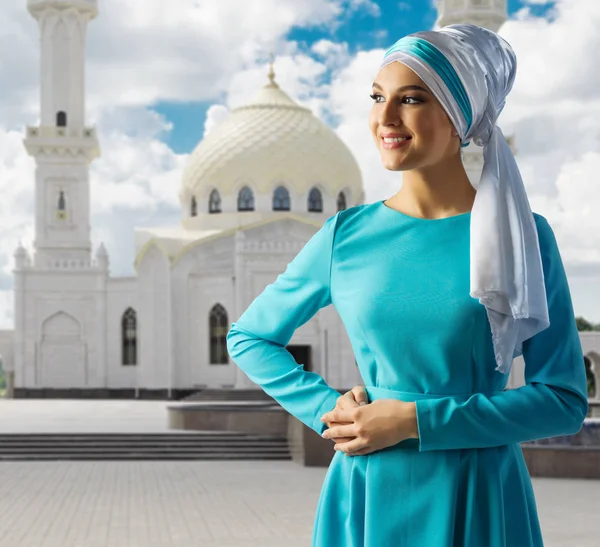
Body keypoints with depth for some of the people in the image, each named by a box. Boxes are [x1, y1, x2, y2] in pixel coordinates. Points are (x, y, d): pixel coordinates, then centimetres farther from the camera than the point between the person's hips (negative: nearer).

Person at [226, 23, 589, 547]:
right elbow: (248, 336, 11)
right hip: (369, 497, 2)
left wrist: (414, 420, -14)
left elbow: (564, 399, -9)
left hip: (480, 502, -1)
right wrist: (328, 408, -4)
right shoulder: (346, 235, 0)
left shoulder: (522, 236, -6)